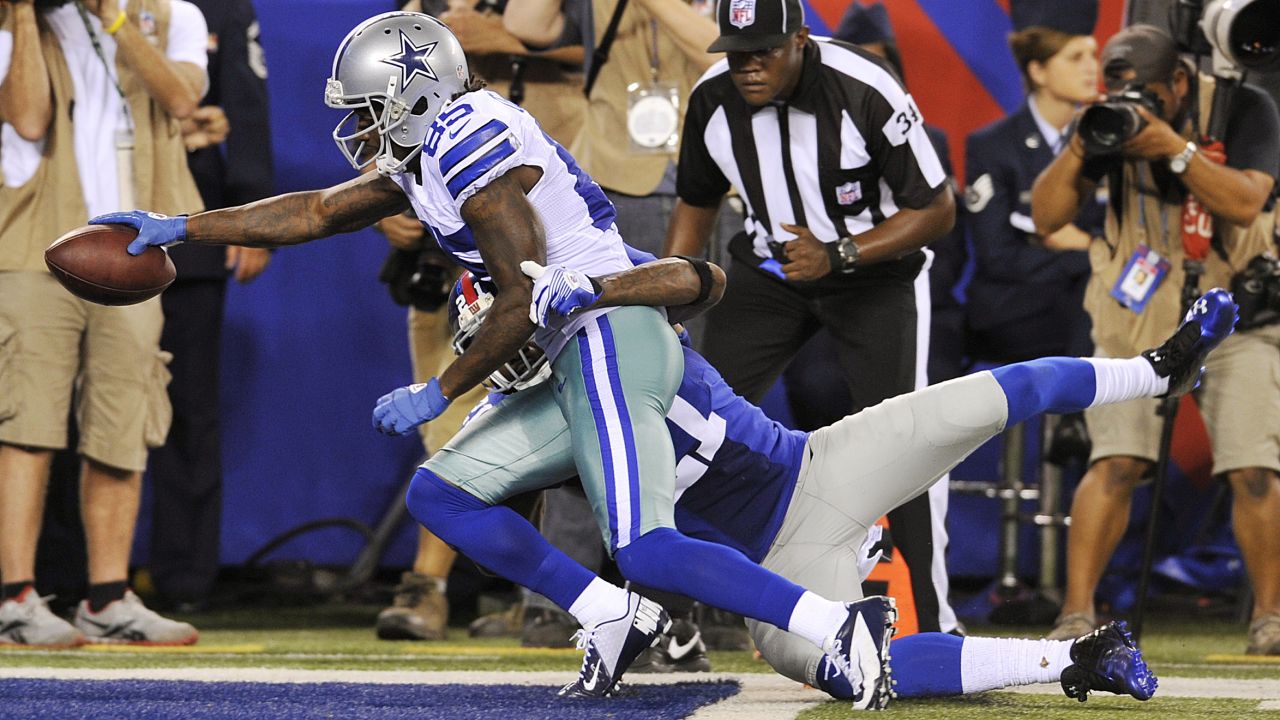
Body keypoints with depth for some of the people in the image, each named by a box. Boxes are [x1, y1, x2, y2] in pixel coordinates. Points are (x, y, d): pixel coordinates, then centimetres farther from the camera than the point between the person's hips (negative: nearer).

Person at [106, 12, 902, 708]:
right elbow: (314, 213, 27)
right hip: (583, 361, 10)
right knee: (440, 495, 10)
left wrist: (438, 393, -8)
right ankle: (613, 617, 6)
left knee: (646, 552, -20)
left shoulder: (471, 141, -13)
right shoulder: (426, 157, 17)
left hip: (611, 340, -10)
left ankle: (841, 623, -22)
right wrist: (179, 229, 28)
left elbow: (524, 303, -16)